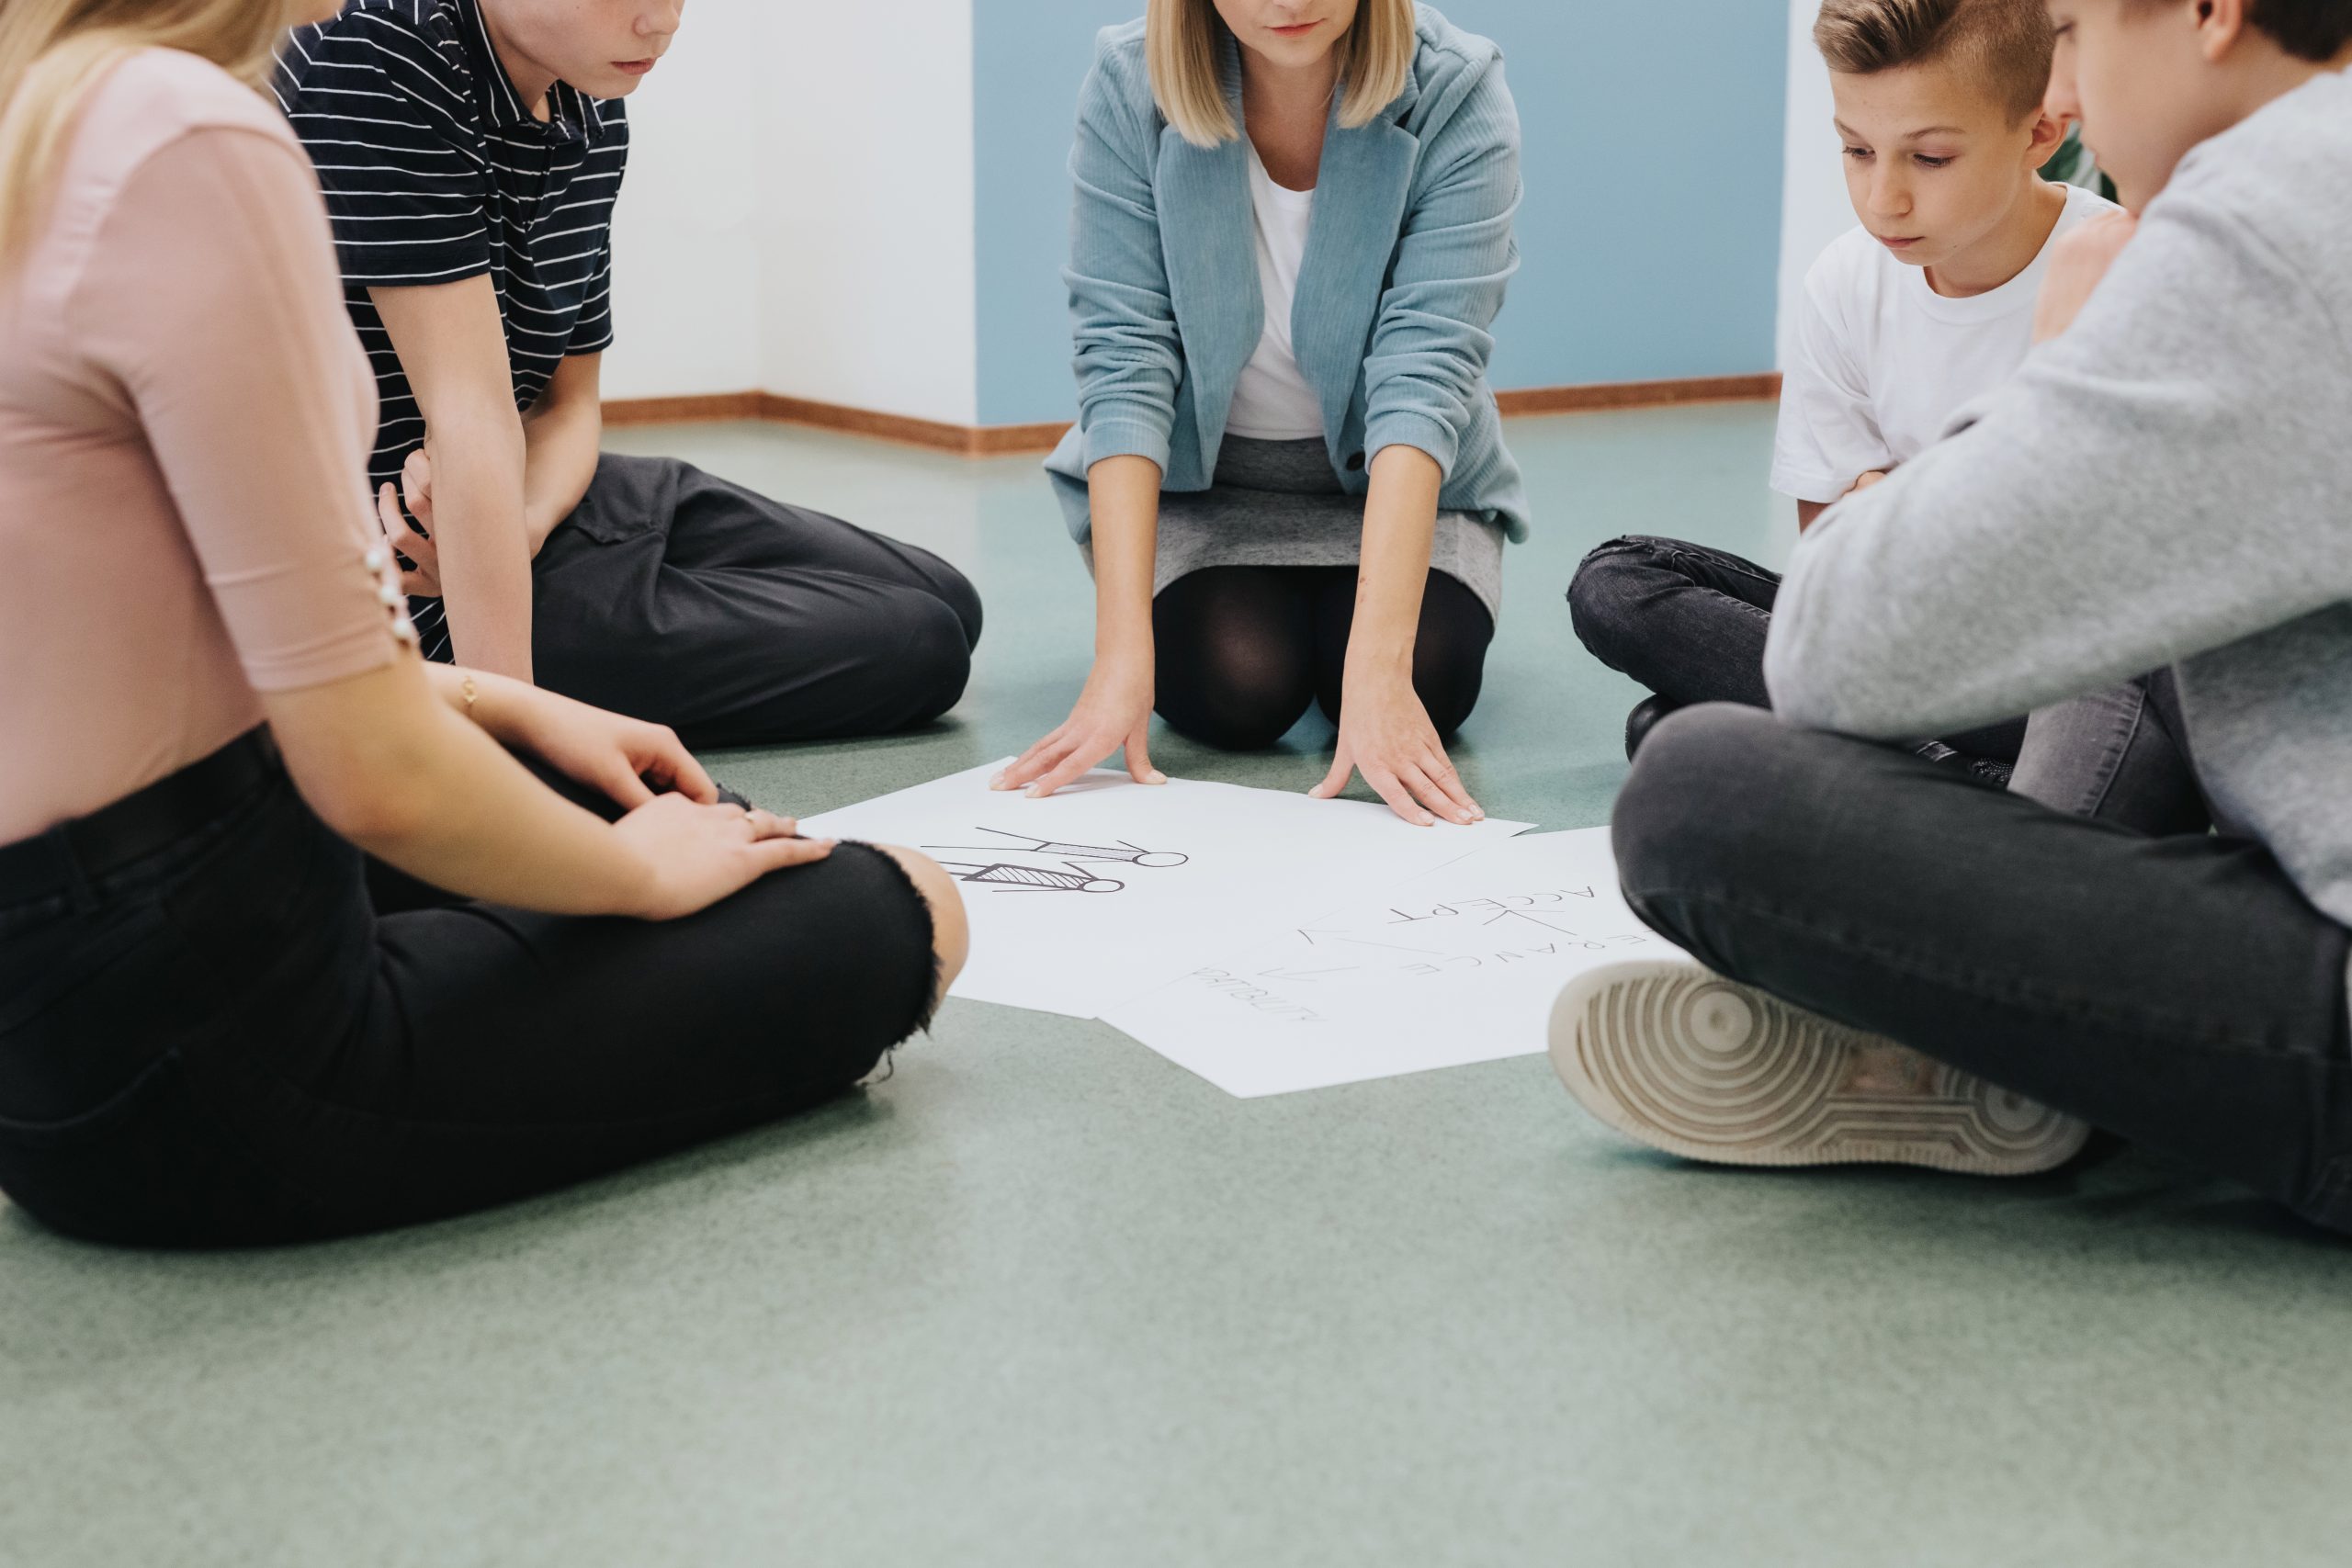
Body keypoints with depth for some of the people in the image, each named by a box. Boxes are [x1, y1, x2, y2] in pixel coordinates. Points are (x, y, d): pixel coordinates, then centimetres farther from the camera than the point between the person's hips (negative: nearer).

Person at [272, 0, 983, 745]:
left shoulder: (593, 117, 1)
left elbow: (568, 401, 6)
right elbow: (469, 410, -32)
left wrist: (522, 524, -18)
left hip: (537, 494, 9)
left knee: (949, 606, 13)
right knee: (920, 647, -9)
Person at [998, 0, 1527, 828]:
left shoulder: (1457, 98, -22)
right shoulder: (1129, 87, -19)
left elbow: (1423, 372, -31)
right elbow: (1122, 360, -23)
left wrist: (1376, 665, -42)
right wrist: (1124, 650, -34)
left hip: (1388, 479, 0)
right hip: (1200, 475, 0)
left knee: (1427, 685, -25)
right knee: (1232, 691, -24)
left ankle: (1334, 609, 11)